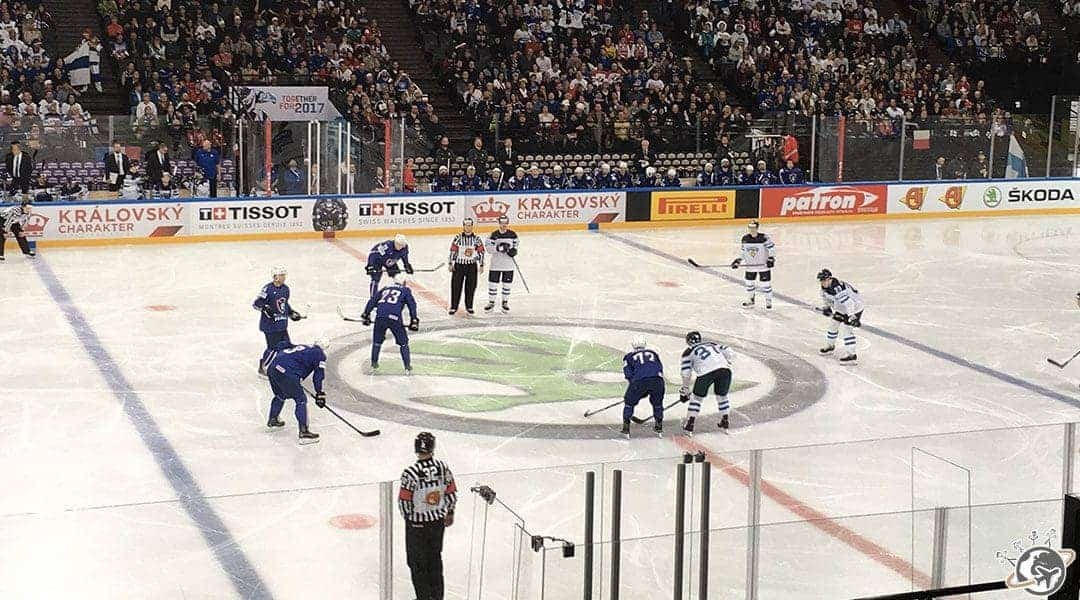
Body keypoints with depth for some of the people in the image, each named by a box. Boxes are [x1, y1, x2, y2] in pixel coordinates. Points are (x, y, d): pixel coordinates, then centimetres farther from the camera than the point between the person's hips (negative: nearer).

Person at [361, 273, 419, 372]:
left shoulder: (385, 289, 29)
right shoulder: (405, 290, 19)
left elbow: (372, 301, 25)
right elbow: (412, 305, 9)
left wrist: (366, 315, 27)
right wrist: (414, 321, 8)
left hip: (380, 316, 3)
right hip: (394, 318, -3)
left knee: (377, 340, 24)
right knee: (403, 342, 10)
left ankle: (374, 364, 29)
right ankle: (408, 368, 5)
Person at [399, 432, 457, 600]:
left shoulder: (410, 473, -23)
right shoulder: (443, 467, -10)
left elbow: (404, 501, -16)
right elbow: (451, 493, 0)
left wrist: (408, 516, 5)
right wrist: (450, 513, 17)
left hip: (417, 523, -4)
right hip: (438, 521, 5)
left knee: (417, 561, 11)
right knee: (435, 557, 21)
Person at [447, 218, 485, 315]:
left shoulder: (477, 238, 0)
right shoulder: (458, 238, -3)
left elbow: (481, 252, 3)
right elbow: (453, 251, -1)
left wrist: (481, 265, 1)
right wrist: (450, 264, -4)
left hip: (472, 266, 1)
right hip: (458, 265, -1)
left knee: (471, 287, 5)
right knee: (456, 286, -1)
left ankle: (469, 306, 18)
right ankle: (453, 307, 8)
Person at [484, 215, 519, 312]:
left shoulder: (513, 234, 1)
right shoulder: (494, 235, -8)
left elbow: (515, 244, 15)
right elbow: (489, 249, -12)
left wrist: (514, 250, -7)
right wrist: (499, 248, -26)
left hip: (508, 265, 2)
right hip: (496, 264, -2)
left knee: (507, 284, 8)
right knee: (493, 283, 3)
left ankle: (505, 302, 22)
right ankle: (491, 302, 16)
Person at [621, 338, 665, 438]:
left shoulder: (629, 357, 26)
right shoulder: (653, 354, 33)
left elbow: (629, 376, 16)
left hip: (640, 381, -2)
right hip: (657, 380, 2)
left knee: (629, 402, 19)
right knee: (657, 403, 27)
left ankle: (626, 430, 16)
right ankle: (659, 428, 31)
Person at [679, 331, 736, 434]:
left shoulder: (688, 352, 22)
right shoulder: (712, 343, 32)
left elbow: (686, 373, 18)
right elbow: (730, 353, 22)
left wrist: (685, 390, 26)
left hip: (706, 372, -3)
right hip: (724, 370, 3)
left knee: (697, 397, 14)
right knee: (722, 396, 24)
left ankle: (689, 426, 13)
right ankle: (725, 422, 30)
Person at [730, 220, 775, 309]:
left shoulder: (764, 238, -17)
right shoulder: (745, 239, -2)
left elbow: (772, 248, -13)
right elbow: (743, 252, 10)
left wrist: (771, 259, -20)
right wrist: (738, 261, 3)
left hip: (763, 265, -4)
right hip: (750, 265, 4)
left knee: (766, 283, 0)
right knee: (749, 283, 11)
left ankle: (768, 300, 16)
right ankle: (750, 300, 27)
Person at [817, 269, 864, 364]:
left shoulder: (837, 288, -36)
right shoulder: (825, 287, -5)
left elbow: (847, 302, -41)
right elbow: (827, 298, 18)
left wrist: (852, 317, -43)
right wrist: (827, 307, 8)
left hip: (854, 307, -10)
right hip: (841, 309, 10)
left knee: (846, 328, -17)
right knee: (833, 324, 17)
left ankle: (851, 354, -15)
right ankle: (830, 345, 40)